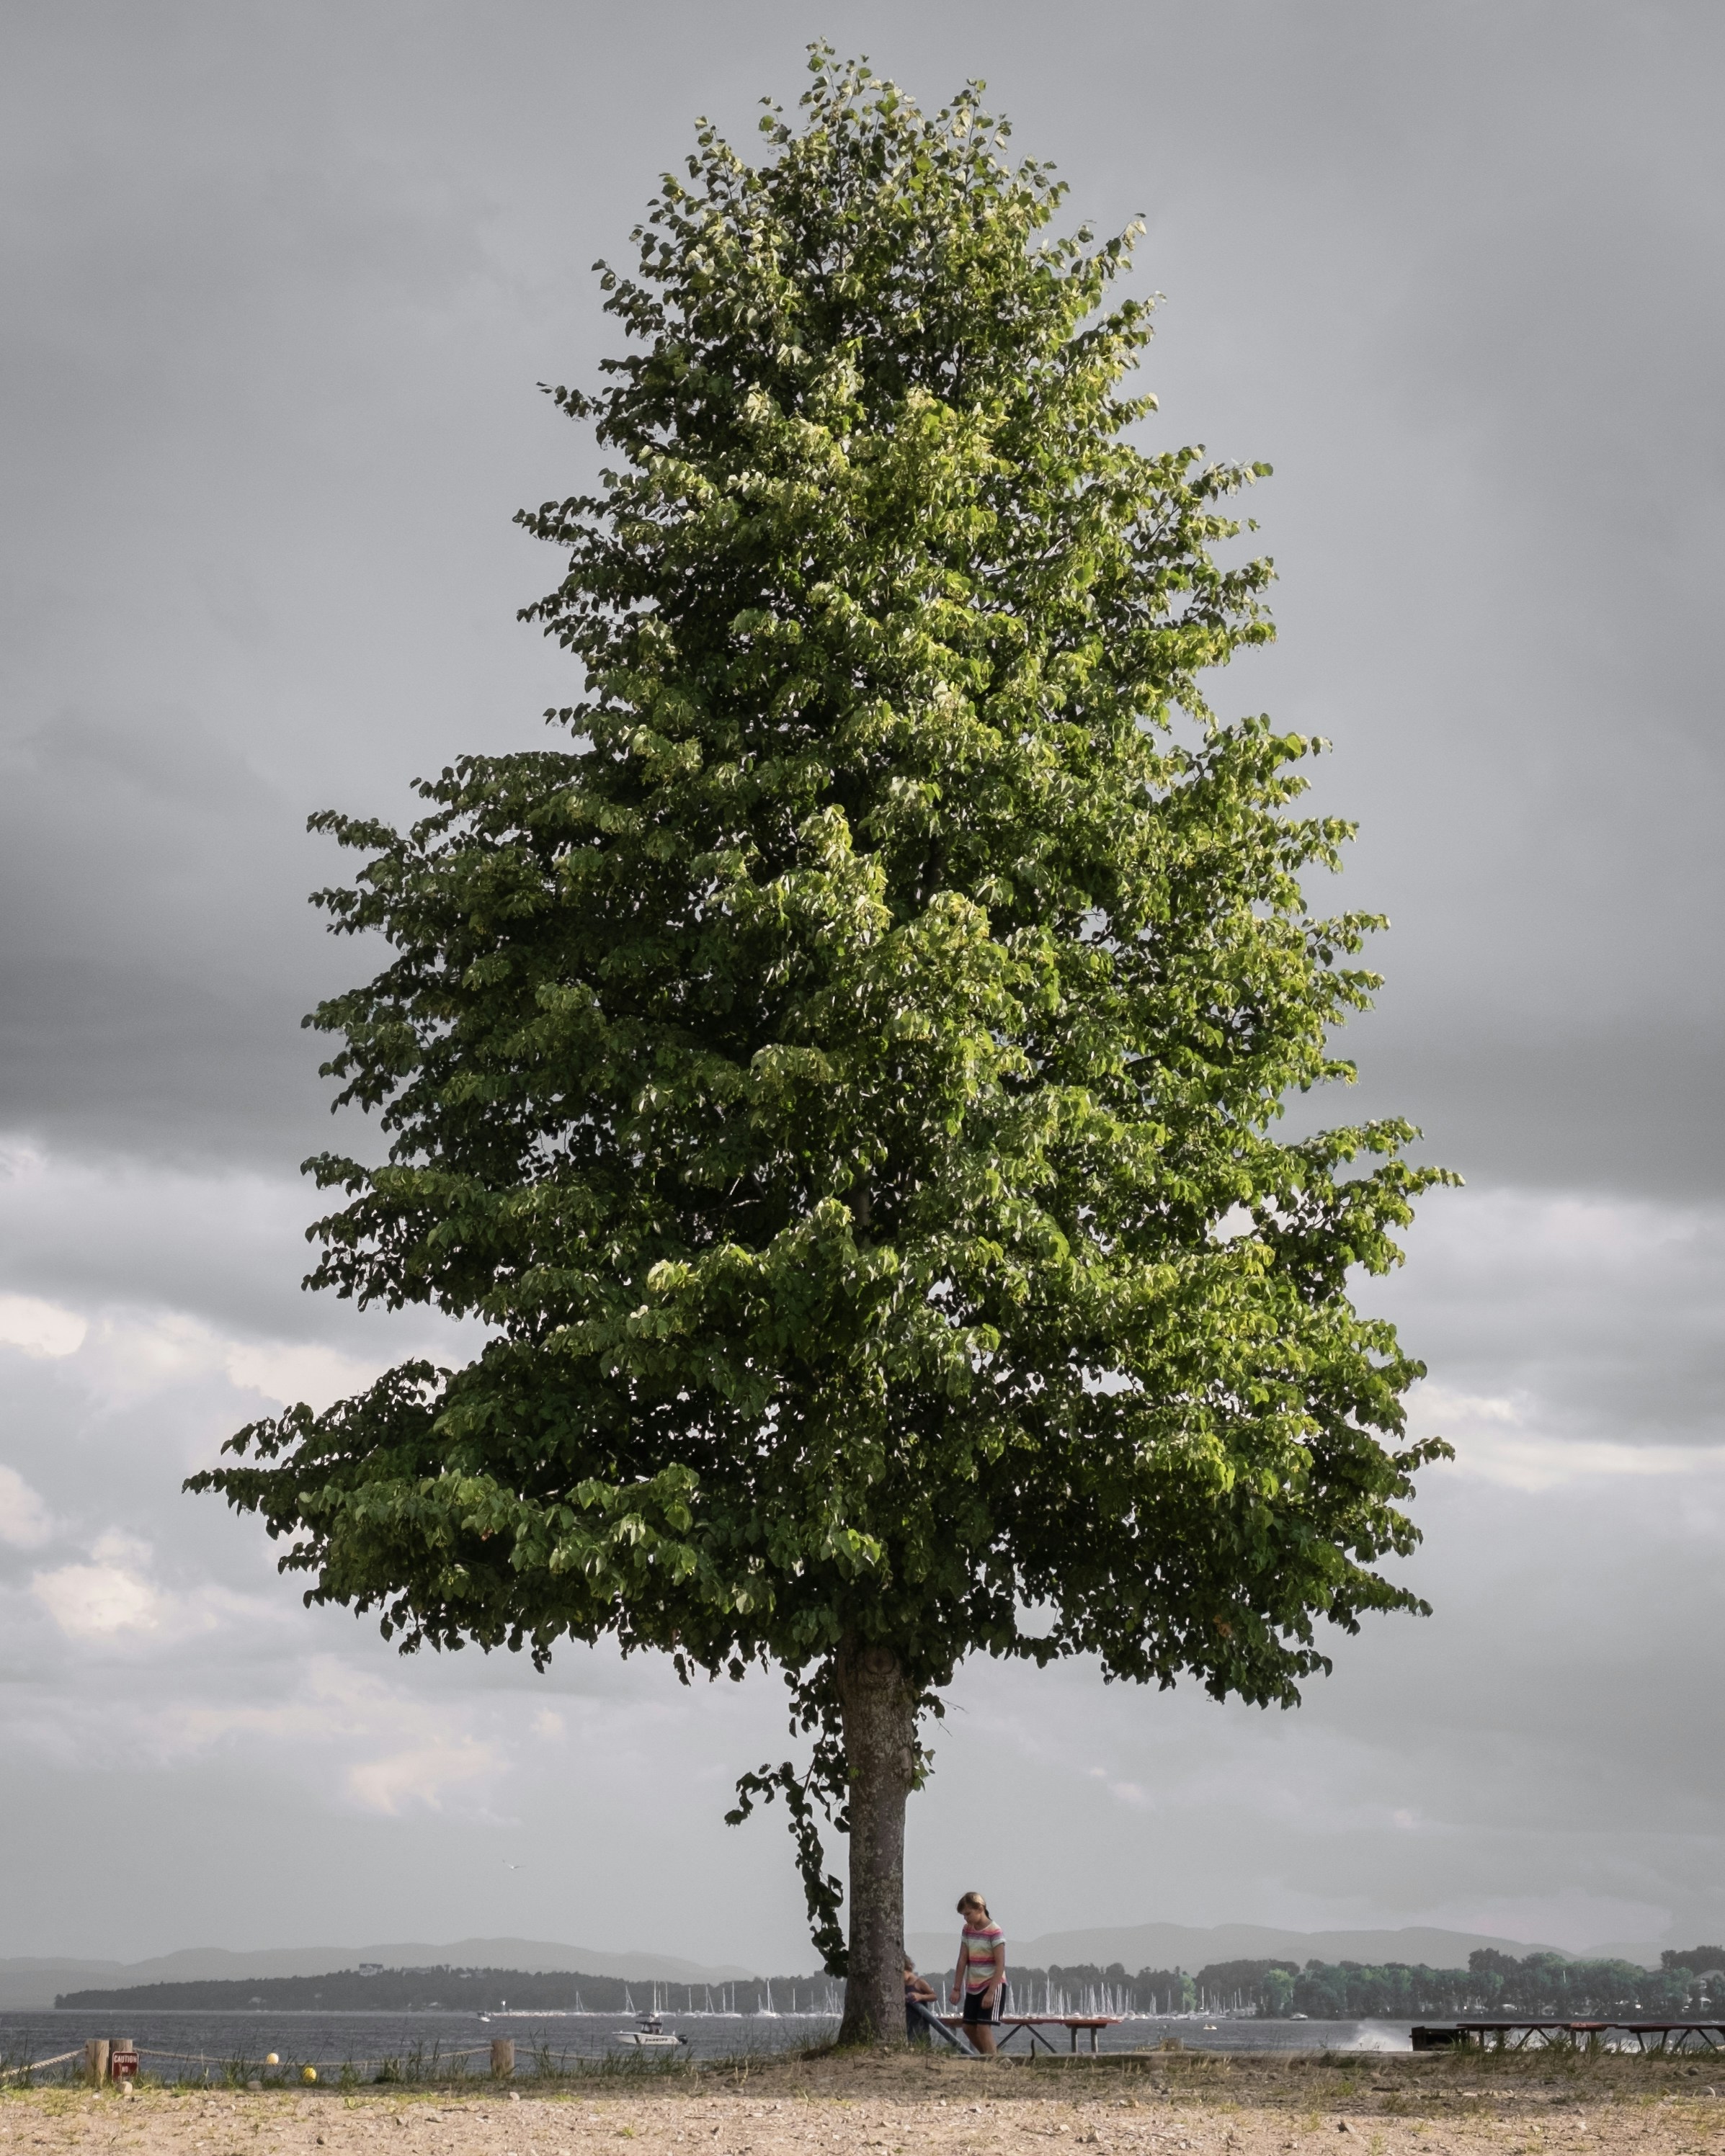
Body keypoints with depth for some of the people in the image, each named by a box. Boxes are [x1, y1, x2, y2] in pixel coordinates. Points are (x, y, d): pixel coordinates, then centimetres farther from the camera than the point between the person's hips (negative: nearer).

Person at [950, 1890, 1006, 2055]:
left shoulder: (995, 1932, -15)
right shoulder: (968, 1930, 7)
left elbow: (1000, 1964, -18)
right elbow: (963, 1960, 8)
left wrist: (990, 1992, -22)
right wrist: (957, 1988, 4)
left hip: (992, 1985, -8)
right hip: (973, 1986, 8)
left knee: (983, 2026, -15)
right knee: (969, 2028, 10)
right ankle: (989, 2057, 24)